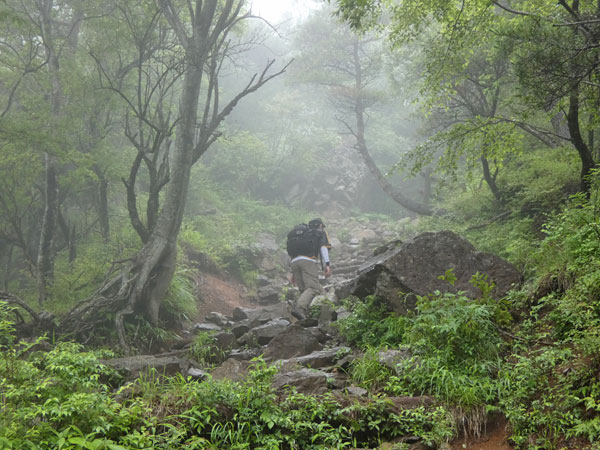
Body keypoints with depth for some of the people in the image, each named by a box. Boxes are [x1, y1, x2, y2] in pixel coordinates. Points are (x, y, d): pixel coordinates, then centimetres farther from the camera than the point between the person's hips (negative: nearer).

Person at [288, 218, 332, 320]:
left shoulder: (303, 233, 37)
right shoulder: (321, 233, 22)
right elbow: (324, 248, 3)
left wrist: (293, 273, 34)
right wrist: (327, 265, -8)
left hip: (294, 262, 6)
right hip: (308, 261, -6)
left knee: (304, 290, 10)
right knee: (314, 288, -15)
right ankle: (299, 307, -38)